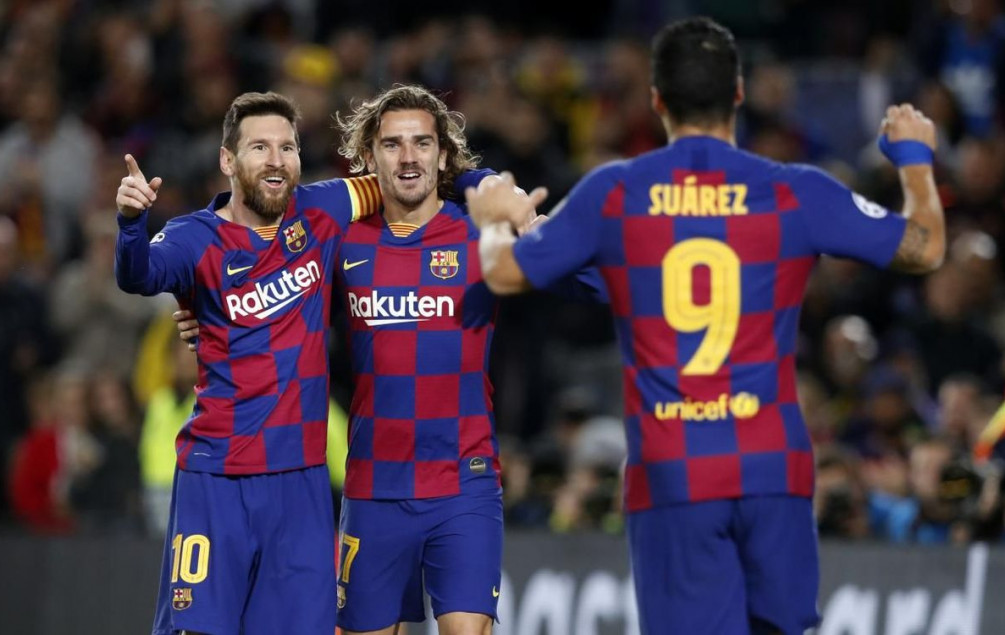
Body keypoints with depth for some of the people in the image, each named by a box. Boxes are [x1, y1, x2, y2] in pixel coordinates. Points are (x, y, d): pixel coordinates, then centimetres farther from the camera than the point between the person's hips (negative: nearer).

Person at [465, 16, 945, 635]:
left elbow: (504, 272, 11)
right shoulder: (796, 192, 0)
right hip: (772, 467, 0)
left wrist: (493, 220, 34)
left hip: (669, 474, 0)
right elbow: (923, 248, 8)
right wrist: (916, 159, 27)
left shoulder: (612, 193, 1)